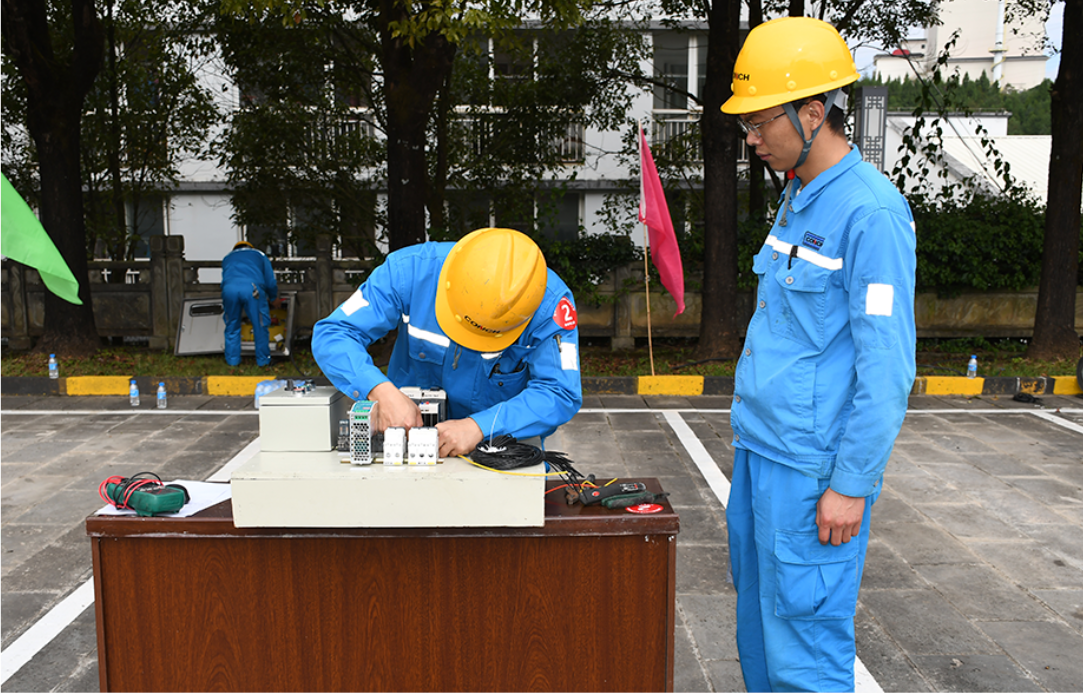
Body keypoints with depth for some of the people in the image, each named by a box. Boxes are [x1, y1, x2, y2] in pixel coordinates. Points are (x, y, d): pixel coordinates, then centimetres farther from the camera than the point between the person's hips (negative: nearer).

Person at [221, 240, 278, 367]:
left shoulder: (227, 258, 36)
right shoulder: (260, 255, 30)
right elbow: (271, 283, 23)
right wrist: (272, 298, 41)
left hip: (229, 289, 2)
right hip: (252, 288, -2)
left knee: (232, 327, 15)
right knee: (260, 326, 8)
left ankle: (232, 360, 20)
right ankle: (263, 360, 15)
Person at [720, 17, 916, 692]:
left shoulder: (871, 212, -17)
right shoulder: (798, 197, 12)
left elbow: (887, 366, -19)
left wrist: (852, 485, -17)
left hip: (813, 471, -9)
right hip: (761, 452, 9)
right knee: (758, 620, 20)